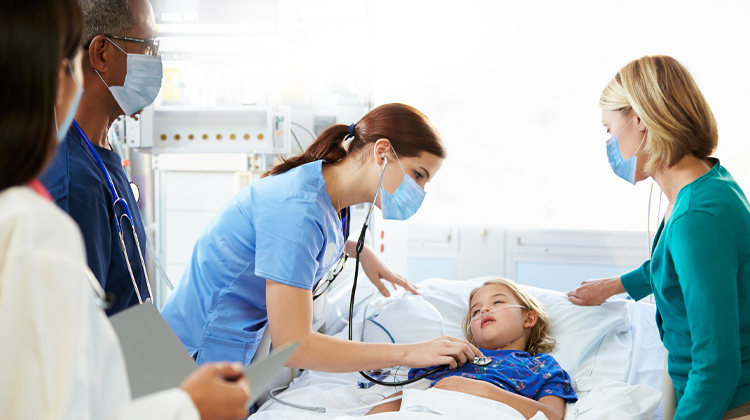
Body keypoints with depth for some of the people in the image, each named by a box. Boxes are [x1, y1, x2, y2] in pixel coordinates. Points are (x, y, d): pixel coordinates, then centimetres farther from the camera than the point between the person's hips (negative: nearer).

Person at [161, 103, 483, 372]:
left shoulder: (329, 190, 1)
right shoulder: (298, 209, -27)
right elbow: (292, 346, -29)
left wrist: (360, 251, 14)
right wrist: (408, 353, -25)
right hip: (201, 355, -9)